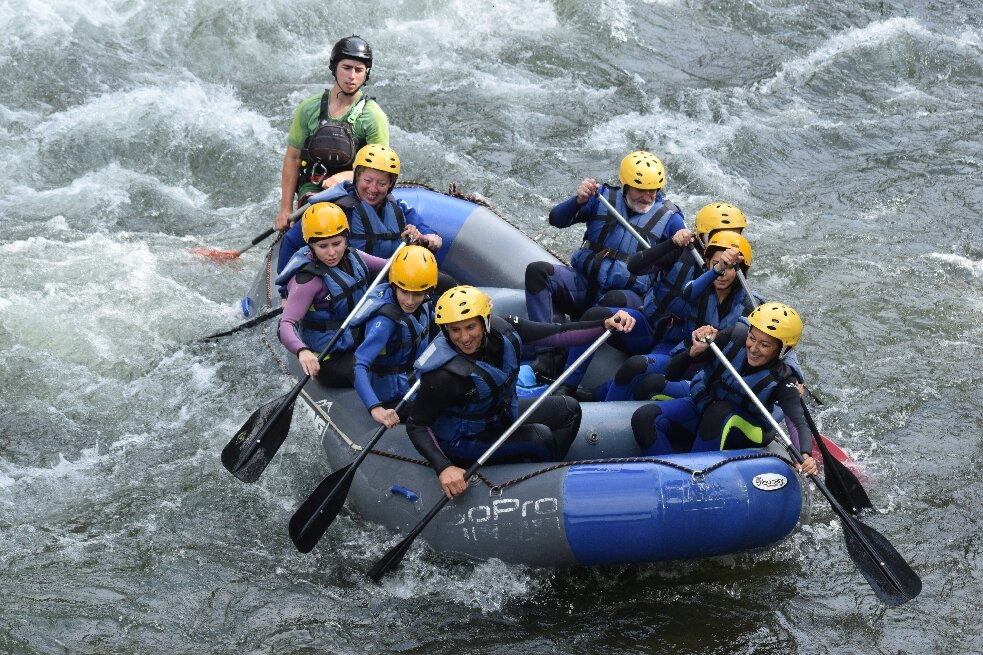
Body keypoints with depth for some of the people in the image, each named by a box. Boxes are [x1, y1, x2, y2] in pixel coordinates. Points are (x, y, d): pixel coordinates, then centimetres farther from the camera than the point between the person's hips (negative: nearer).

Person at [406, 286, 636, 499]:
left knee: (568, 409, 6)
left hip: (499, 415, 7)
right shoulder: (444, 374, -35)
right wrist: (443, 468, -39)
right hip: (462, 440, -7)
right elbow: (416, 425, -27)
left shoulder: (501, 329, -19)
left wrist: (605, 324, -24)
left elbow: (557, 333, -13)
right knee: (540, 436, -21)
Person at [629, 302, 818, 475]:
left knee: (719, 412, -39)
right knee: (644, 418, -20)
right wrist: (697, 349, -32)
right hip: (702, 404, 3)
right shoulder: (736, 335, -17)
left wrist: (805, 456, -53)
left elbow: (799, 423, -33)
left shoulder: (781, 380, -23)